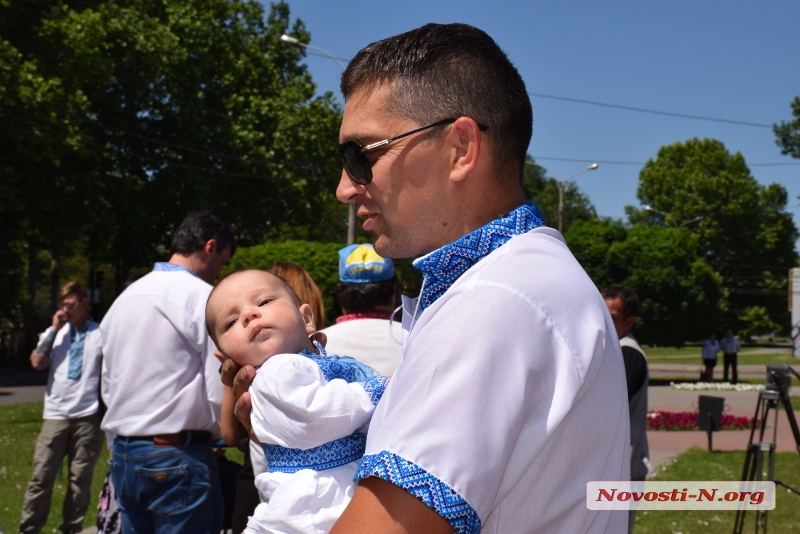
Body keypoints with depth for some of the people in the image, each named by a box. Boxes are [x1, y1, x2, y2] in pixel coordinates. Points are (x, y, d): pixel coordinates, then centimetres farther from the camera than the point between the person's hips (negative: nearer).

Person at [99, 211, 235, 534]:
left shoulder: (126, 297, 12)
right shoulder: (203, 297, -11)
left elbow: (108, 386, 17)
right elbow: (220, 392, -15)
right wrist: (215, 432, 4)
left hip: (123, 455, 8)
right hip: (178, 458, -7)